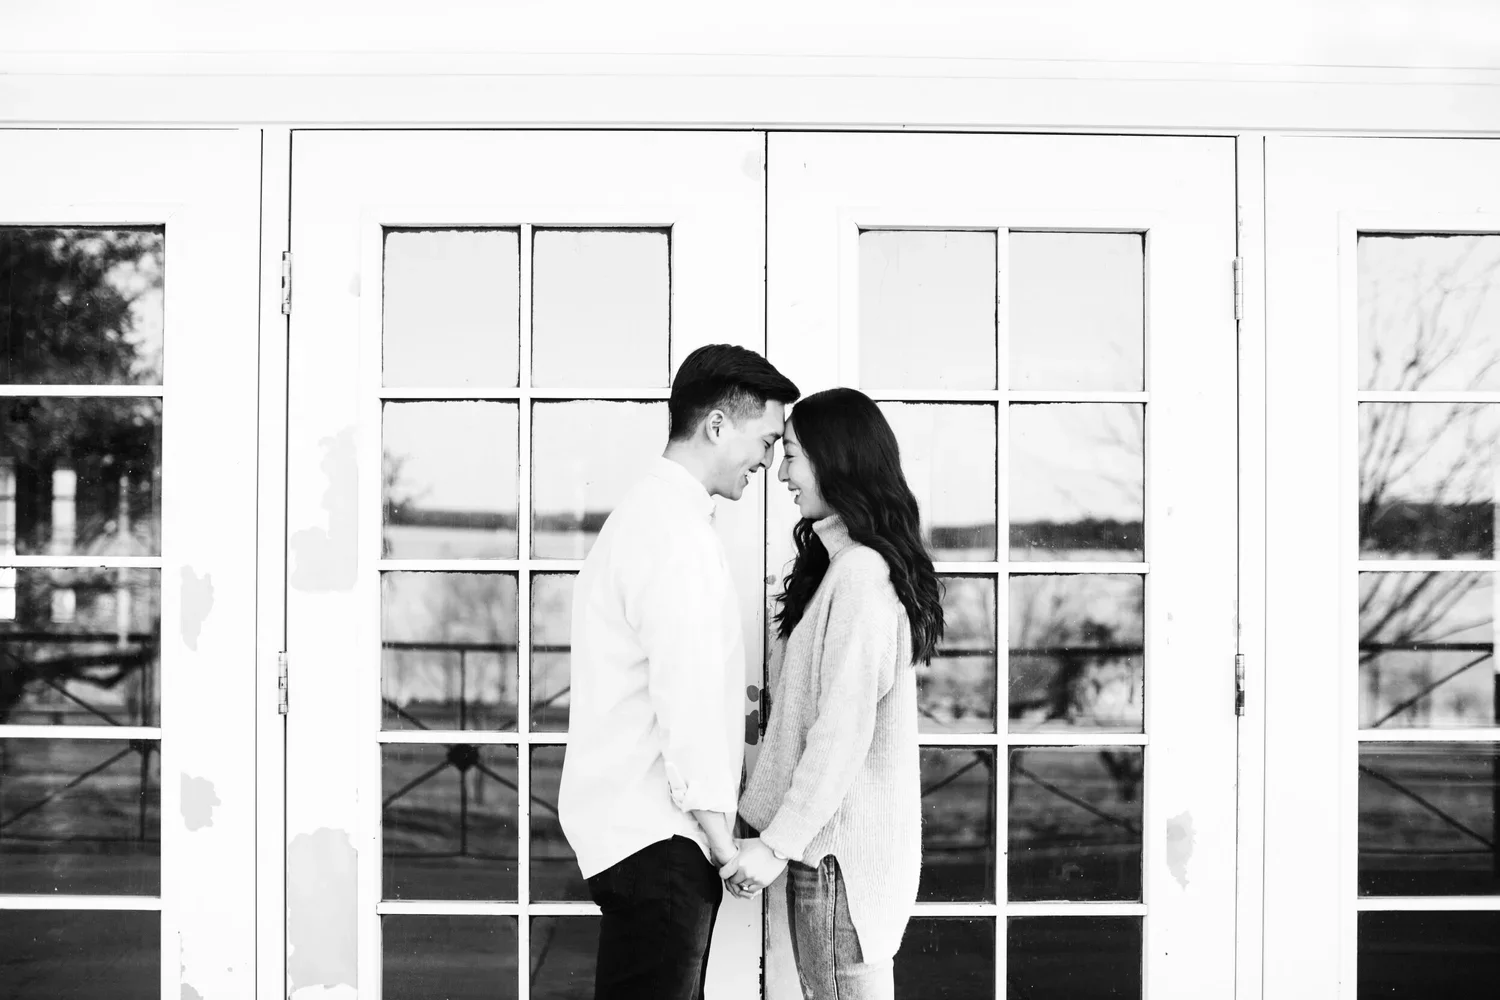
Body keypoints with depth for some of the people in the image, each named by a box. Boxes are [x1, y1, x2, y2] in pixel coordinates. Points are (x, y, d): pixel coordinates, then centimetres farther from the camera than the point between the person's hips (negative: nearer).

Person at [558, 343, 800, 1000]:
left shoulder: (645, 512, 18)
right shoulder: (679, 533, -15)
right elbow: (687, 705, -18)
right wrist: (722, 845, -12)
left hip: (626, 818, 10)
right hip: (655, 836, -10)